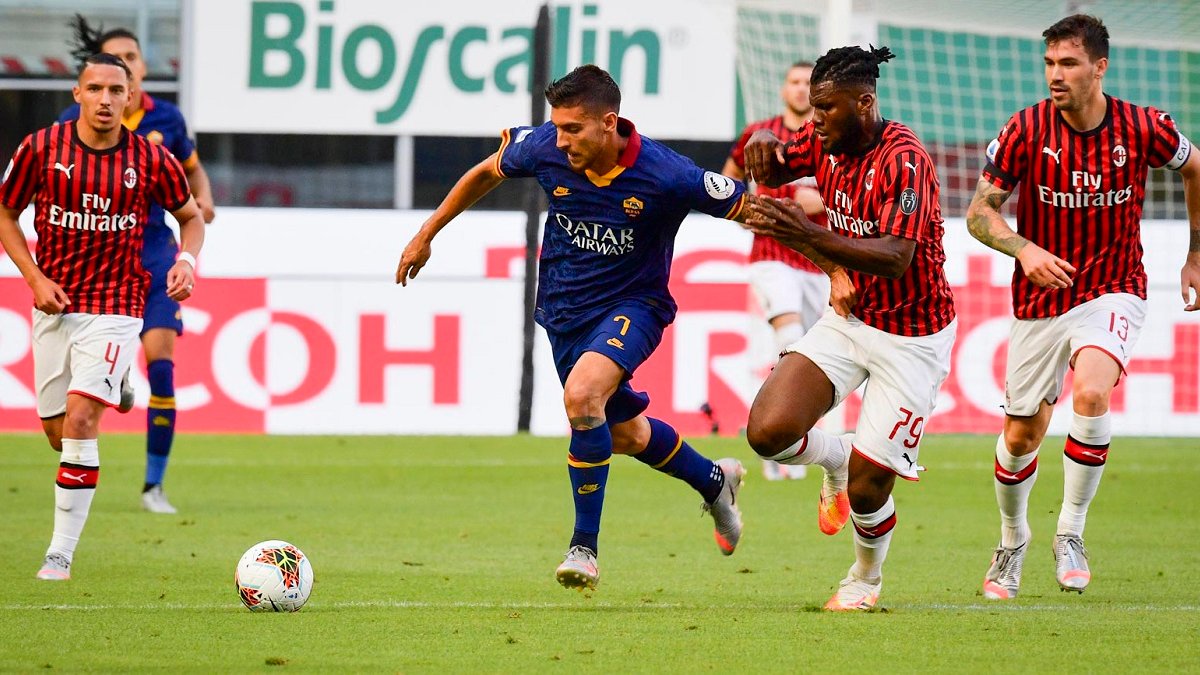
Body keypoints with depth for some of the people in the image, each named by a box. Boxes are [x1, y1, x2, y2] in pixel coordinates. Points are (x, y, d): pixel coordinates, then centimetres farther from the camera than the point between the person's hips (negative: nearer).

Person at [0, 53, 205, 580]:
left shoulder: (150, 160, -5)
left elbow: (191, 216, 12)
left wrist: (187, 259, -8)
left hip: (115, 305, -3)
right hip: (55, 304, 3)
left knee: (80, 414, -19)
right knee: (56, 428, 7)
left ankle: (61, 553, -16)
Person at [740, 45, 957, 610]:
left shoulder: (904, 161, -26)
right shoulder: (825, 141, -3)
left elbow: (896, 259, -36)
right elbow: (771, 168, 15)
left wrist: (809, 235, -49)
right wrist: (762, 144, -12)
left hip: (911, 340, -6)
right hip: (847, 319, 6)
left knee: (866, 487, -6)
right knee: (768, 432, -14)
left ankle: (867, 576, 28)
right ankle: (836, 459, 21)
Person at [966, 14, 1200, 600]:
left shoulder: (1143, 129, -10)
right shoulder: (1026, 130, -12)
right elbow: (979, 212, -7)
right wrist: (1024, 249, -26)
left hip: (1113, 292, -1)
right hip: (1040, 302, 1)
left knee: (1091, 393, -29)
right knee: (1021, 435, 7)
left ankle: (1070, 535, -13)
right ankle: (1012, 542, 36)